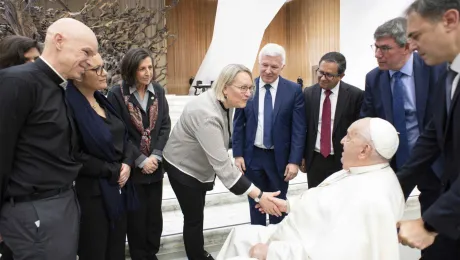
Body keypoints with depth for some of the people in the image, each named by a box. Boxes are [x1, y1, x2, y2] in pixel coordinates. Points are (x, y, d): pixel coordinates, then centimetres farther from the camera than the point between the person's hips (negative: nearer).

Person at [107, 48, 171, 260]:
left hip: (155, 165, 4)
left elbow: (165, 125, 1)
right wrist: (140, 160, -15)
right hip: (132, 166, -4)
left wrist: (156, 156, -11)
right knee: (136, 216, 6)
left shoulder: (158, 91, 3)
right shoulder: (117, 94, -9)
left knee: (154, 214, 12)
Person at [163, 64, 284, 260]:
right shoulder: (207, 114, -38)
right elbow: (222, 164, -41)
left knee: (197, 214, 22)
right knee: (193, 217, 3)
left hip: (199, 165, 8)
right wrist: (259, 196, -41)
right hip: (184, 168, -8)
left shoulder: (224, 103, -9)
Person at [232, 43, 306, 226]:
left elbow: (299, 128, -7)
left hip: (280, 157, -1)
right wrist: (238, 154, -4)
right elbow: (238, 124, 1)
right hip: (252, 156, 1)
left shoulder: (293, 90, -7)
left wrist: (294, 161, -12)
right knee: (255, 201, 15)